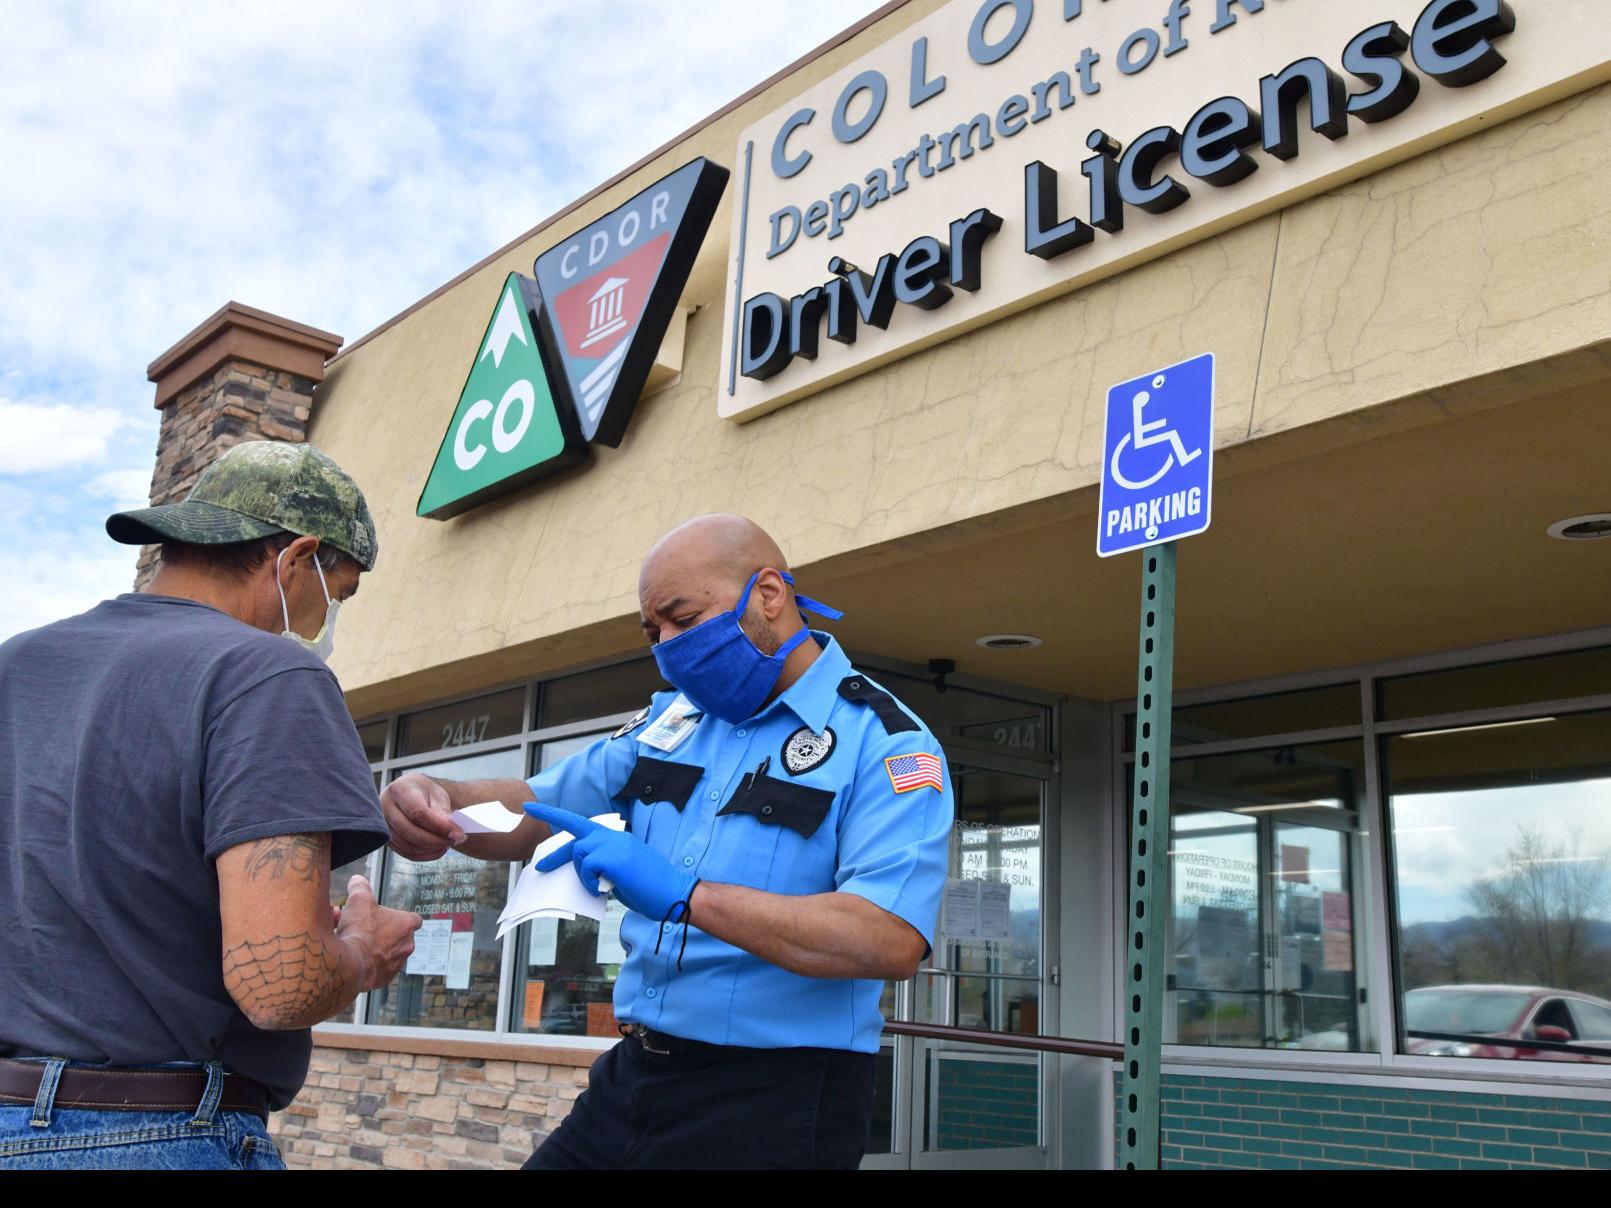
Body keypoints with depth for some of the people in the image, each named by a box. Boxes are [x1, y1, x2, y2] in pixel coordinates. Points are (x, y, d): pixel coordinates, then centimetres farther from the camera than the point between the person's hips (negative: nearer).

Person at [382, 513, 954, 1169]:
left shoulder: (886, 743, -11)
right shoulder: (670, 721, 11)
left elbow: (892, 941, -25)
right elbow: (532, 813, 14)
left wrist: (685, 895, -30)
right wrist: (440, 798, -9)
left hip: (772, 1109, -6)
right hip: (632, 1080, 6)